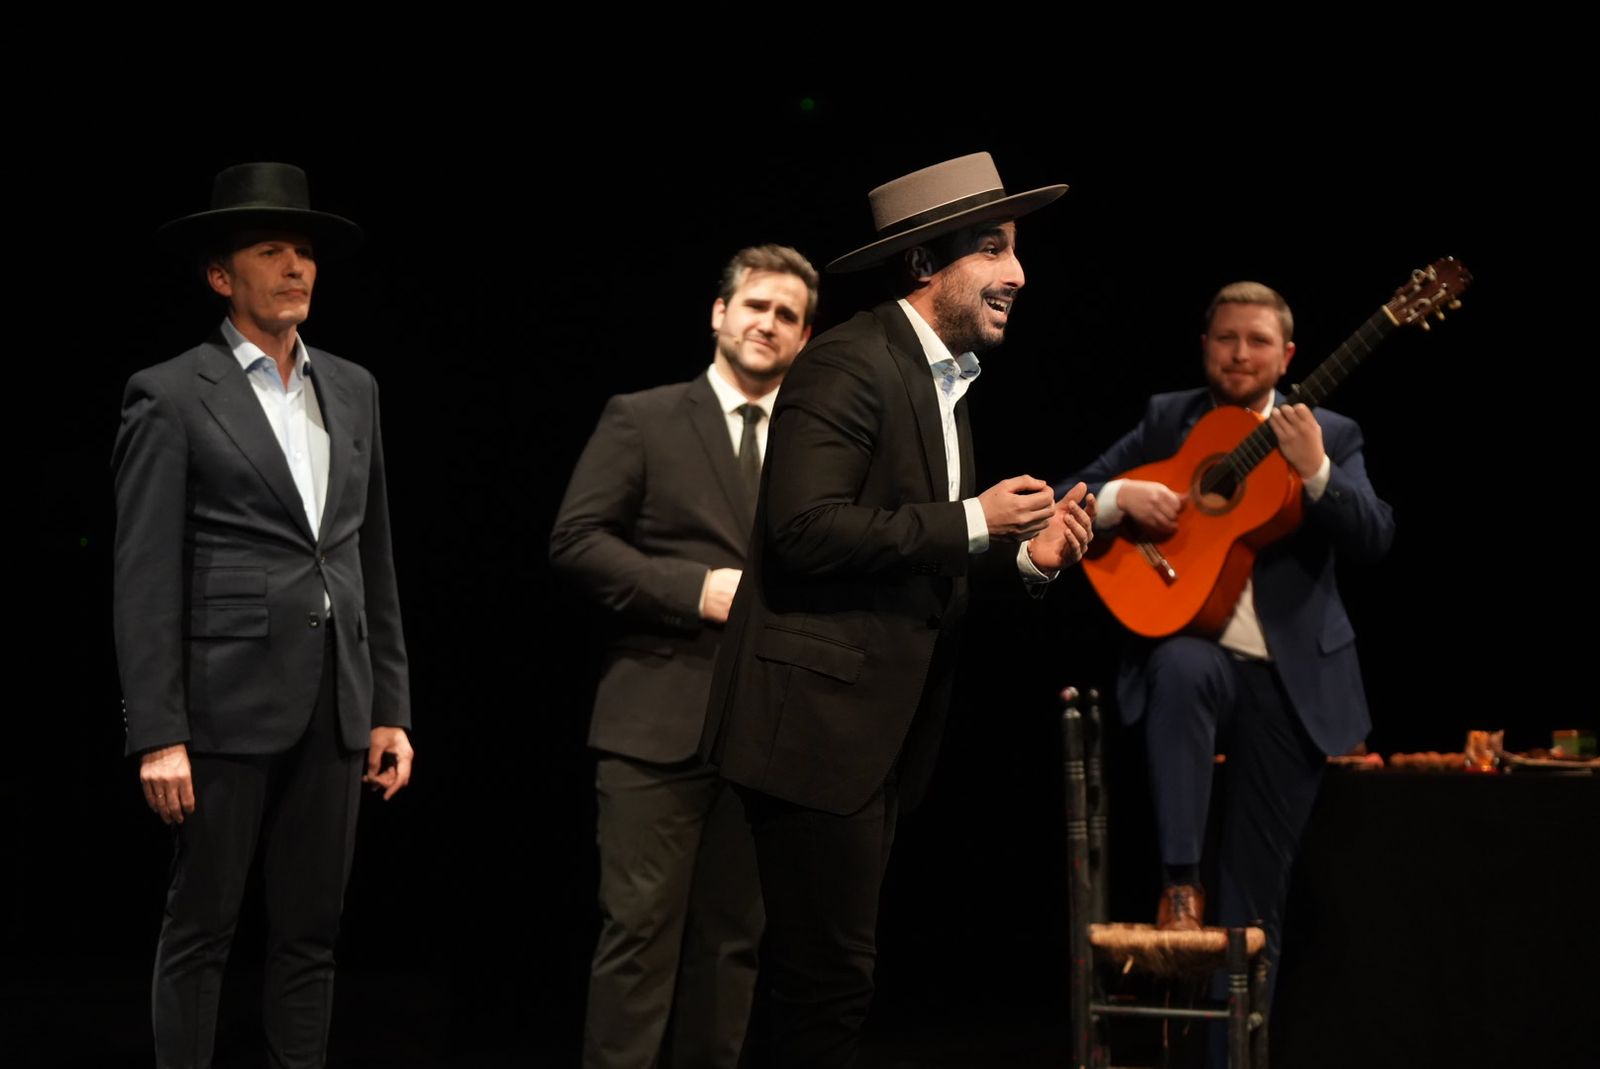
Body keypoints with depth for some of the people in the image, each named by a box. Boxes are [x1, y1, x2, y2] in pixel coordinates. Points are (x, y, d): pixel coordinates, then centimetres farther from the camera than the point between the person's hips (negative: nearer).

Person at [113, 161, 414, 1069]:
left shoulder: (353, 389, 14)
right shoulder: (172, 396, -3)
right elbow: (147, 580, -8)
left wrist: (391, 708, 10)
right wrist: (158, 736, -14)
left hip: (335, 704, 5)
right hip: (228, 698, -5)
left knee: (312, 933, 8)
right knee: (201, 931, 1)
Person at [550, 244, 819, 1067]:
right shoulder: (642, 420, 3)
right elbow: (575, 540, -5)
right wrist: (697, 589, -13)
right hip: (660, 715, -4)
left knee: (735, 934, 9)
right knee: (641, 926, -6)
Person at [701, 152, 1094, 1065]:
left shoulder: (946, 377, 17)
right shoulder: (851, 365, -14)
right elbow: (806, 528, -24)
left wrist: (1023, 553, 2)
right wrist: (972, 521, -19)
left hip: (886, 722, 10)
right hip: (822, 717, -10)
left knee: (836, 974, 13)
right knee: (833, 978, -7)